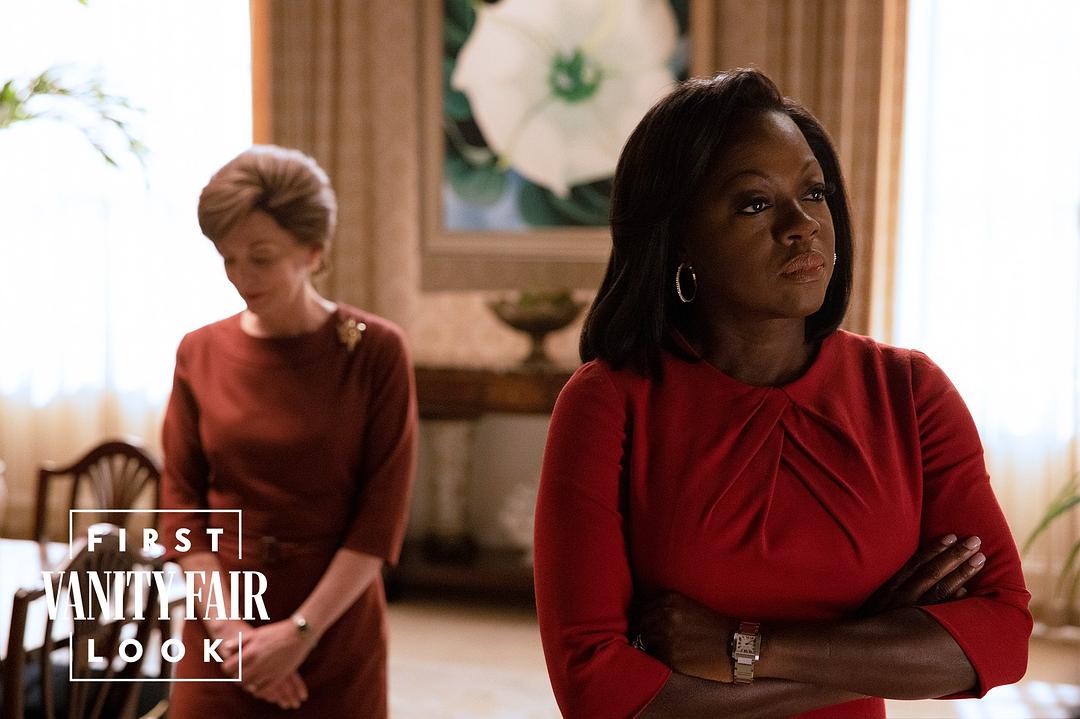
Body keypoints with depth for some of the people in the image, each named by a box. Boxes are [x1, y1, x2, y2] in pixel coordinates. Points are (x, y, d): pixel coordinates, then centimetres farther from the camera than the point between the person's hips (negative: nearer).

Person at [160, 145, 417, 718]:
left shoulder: (376, 351, -8)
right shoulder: (200, 353, 1)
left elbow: (383, 513, -10)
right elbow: (181, 501, 0)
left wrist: (301, 630, -14)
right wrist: (228, 627, -9)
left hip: (337, 633, -2)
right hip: (218, 639, 2)